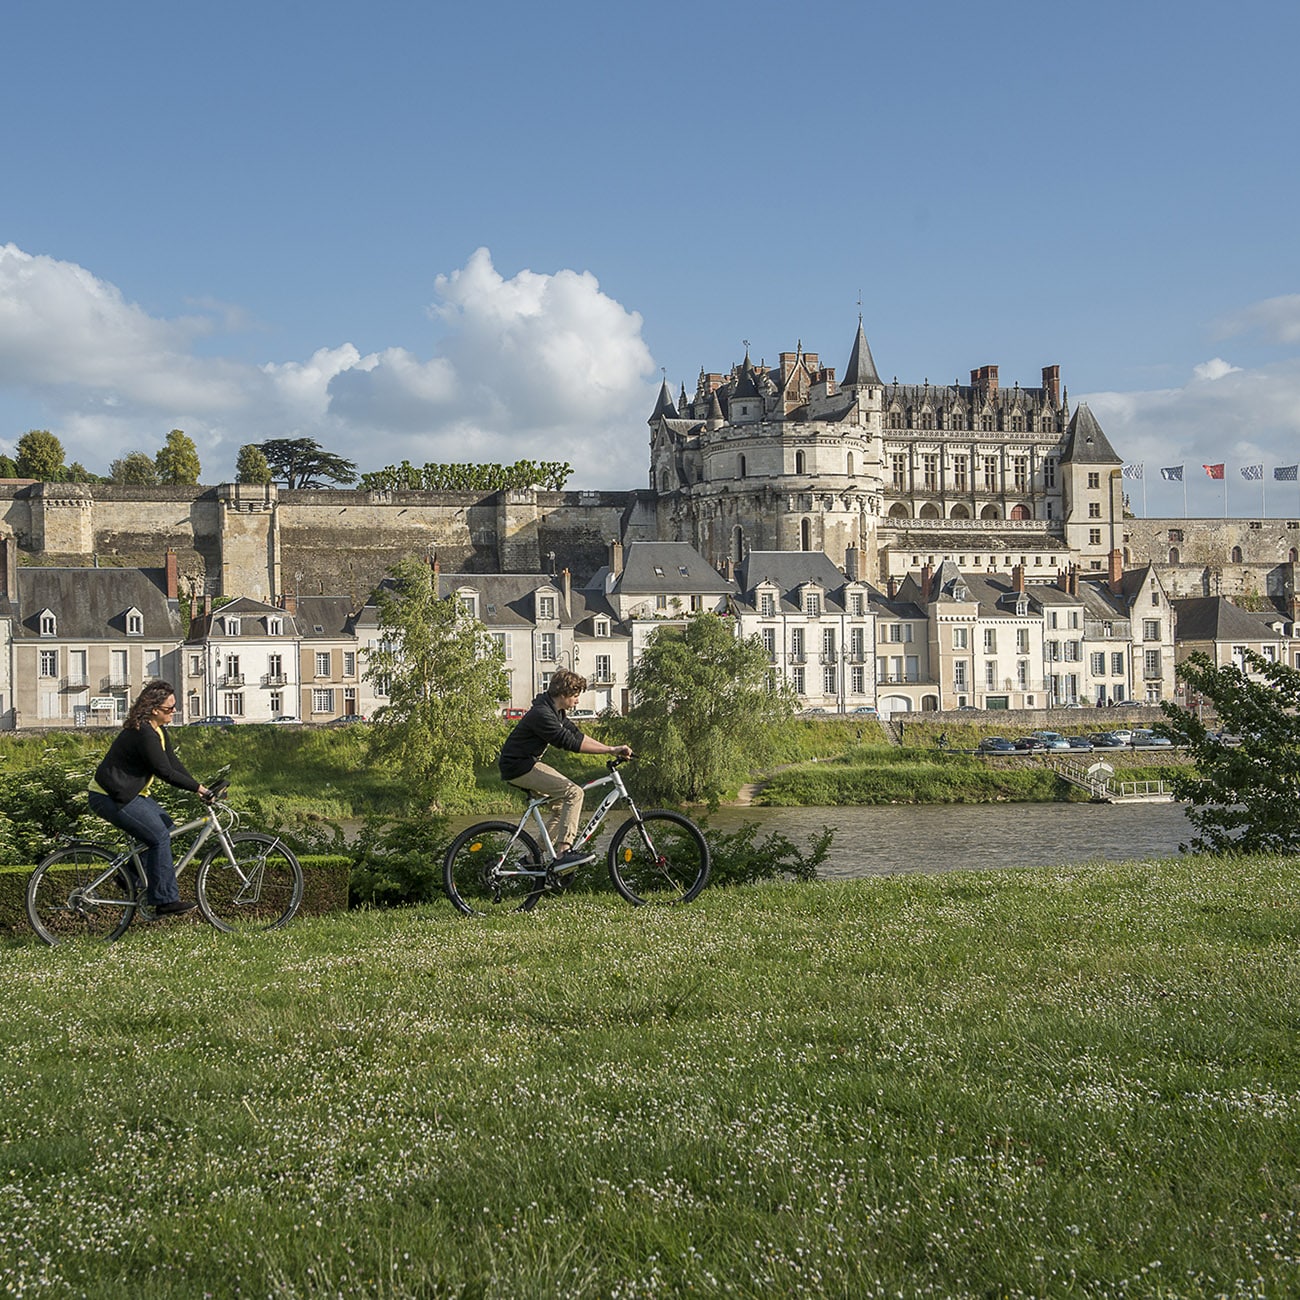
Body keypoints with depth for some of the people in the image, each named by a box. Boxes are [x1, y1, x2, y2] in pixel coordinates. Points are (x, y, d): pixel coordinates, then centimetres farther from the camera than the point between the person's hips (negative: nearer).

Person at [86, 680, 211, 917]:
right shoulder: (143, 733, -23)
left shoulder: (159, 731, 9)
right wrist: (198, 788, -19)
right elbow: (165, 772, -24)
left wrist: (198, 788, -3)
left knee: (166, 825, 8)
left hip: (128, 793, 11)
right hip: (110, 797, -10)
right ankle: (165, 901, -10)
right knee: (159, 836, -14)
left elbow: (174, 763, 7)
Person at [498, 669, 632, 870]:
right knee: (573, 792, -20)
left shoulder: (555, 712, 9)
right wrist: (611, 750, -26)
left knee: (562, 807, 13)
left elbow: (577, 735, 12)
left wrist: (612, 749, 3)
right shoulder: (542, 714, -23)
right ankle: (563, 853, -24)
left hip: (526, 764, 11)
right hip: (519, 767, -11)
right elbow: (571, 743, -27)